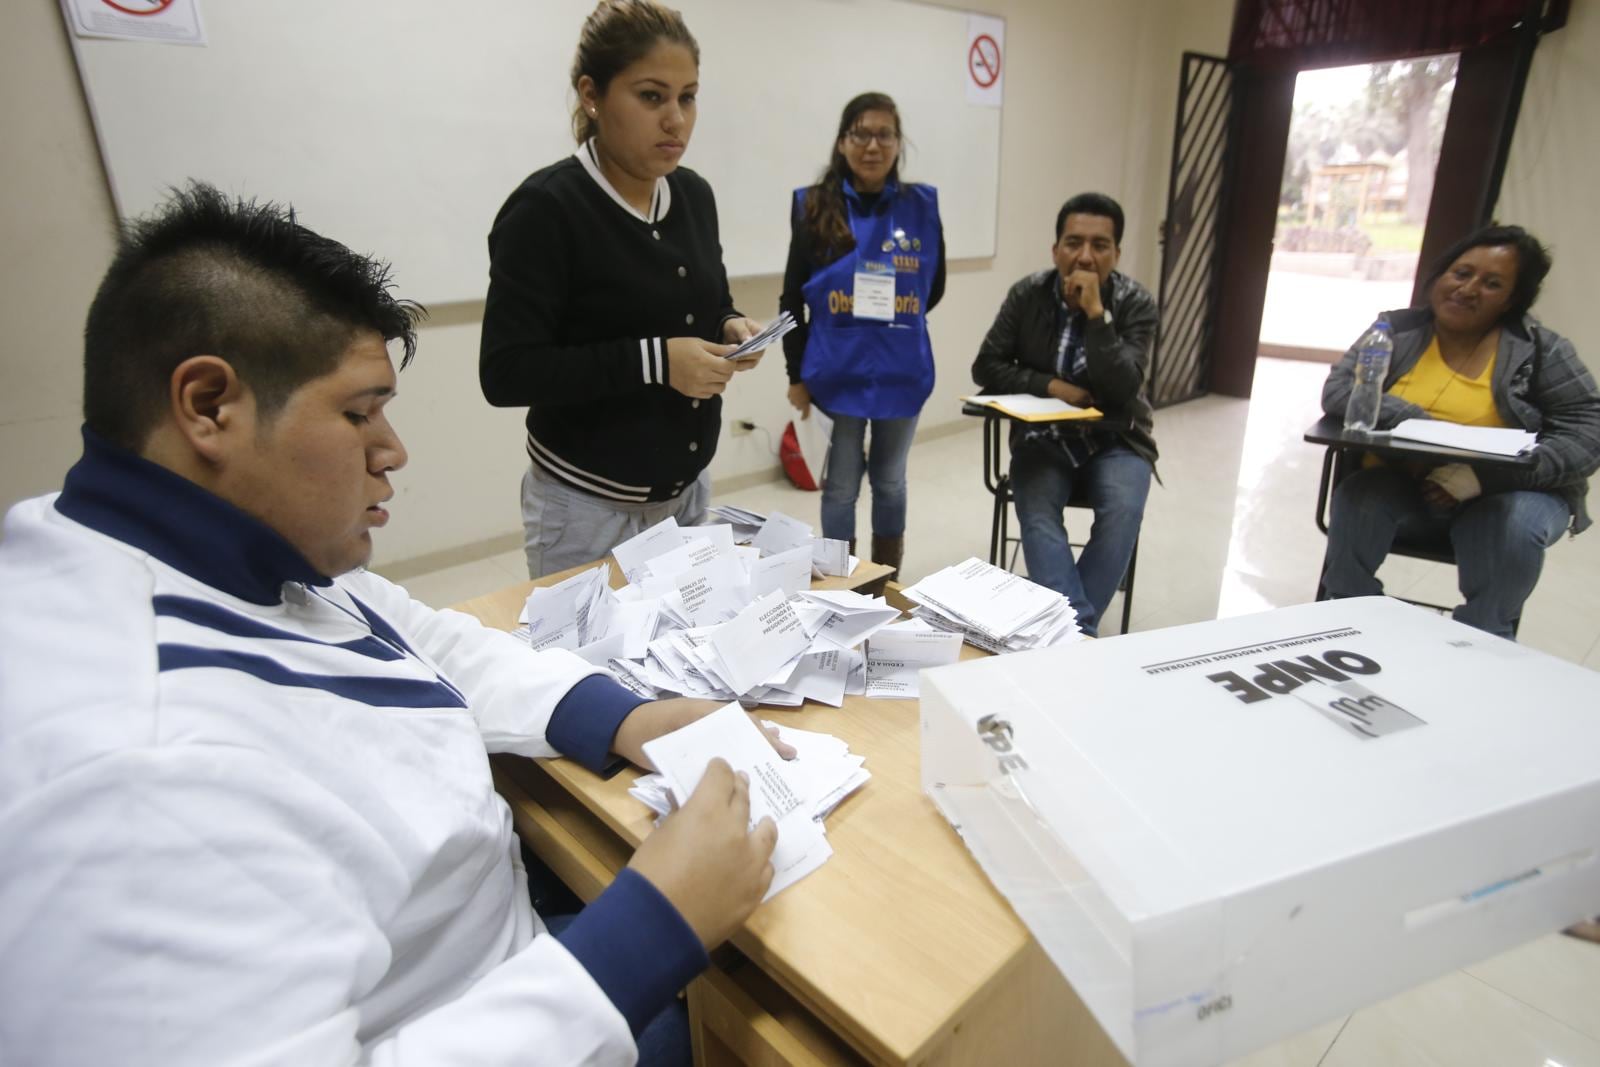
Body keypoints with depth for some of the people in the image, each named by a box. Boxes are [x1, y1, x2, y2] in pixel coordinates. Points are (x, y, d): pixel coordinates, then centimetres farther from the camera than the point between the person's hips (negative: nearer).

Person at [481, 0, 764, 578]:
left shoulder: (694, 195, 5)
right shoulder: (545, 208, -15)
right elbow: (506, 372, -19)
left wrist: (731, 328, -6)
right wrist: (654, 361, -25)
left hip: (687, 490, 7)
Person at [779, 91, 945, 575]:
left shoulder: (921, 205, 0)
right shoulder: (814, 206, -3)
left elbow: (934, 287, 11)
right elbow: (792, 298, -1)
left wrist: (894, 324, 1)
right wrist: (796, 373, -3)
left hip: (902, 372, 2)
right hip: (838, 372, -1)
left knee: (890, 481, 15)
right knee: (841, 485, 7)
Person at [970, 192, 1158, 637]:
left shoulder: (1136, 303, -7)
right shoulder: (1027, 295, -3)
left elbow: (1121, 389, -19)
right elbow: (986, 367, -2)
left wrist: (1095, 312, -24)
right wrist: (1051, 385, -15)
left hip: (1115, 440, 0)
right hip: (1044, 437, 1)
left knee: (1123, 510, -30)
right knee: (1037, 516, -29)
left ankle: (1073, 629, -18)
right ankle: (1077, 627, -28)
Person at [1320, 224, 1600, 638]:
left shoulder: (1540, 348, -1)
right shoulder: (1396, 329, 2)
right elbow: (1337, 391, -11)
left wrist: (1484, 475, -23)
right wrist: (1416, 425, -27)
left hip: (1504, 494, 0)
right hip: (1404, 485, 1)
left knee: (1517, 528, -32)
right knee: (1357, 500, -30)